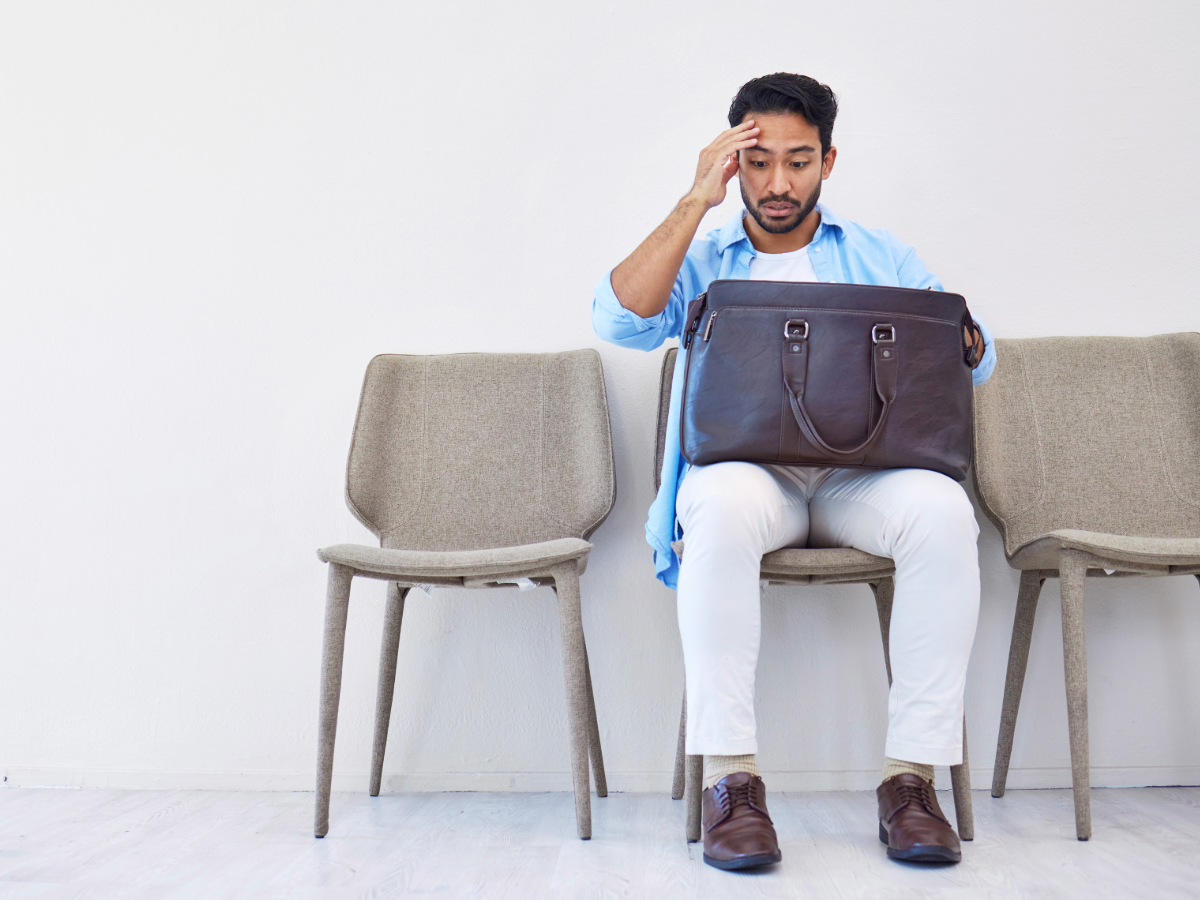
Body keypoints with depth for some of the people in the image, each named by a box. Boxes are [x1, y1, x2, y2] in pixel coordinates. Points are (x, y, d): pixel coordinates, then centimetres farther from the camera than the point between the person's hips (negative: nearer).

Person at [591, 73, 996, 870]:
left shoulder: (881, 257, 20)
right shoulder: (701, 261, 16)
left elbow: (976, 363, 14)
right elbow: (620, 320, -5)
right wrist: (698, 201, -3)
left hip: (864, 470, 2)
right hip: (746, 466, -1)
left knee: (943, 511, -31)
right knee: (724, 505, -37)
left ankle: (912, 774, -22)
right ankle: (731, 776, -29)